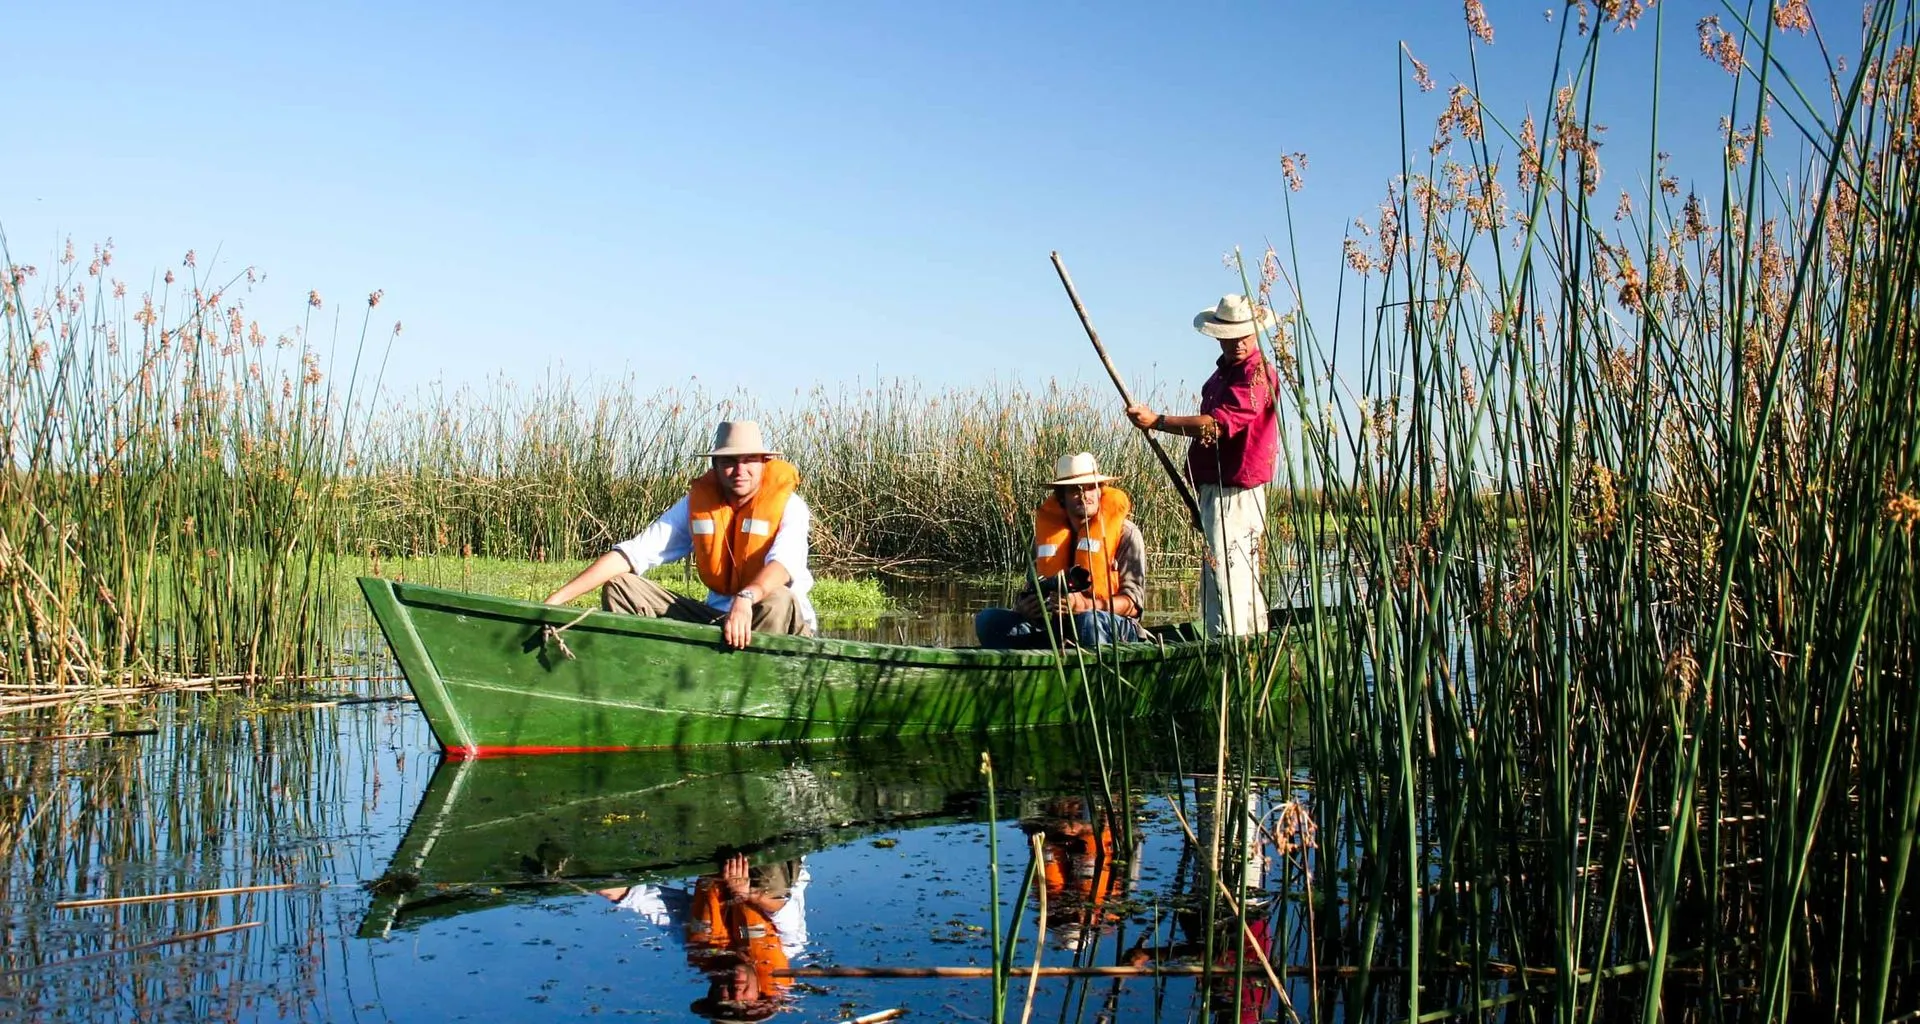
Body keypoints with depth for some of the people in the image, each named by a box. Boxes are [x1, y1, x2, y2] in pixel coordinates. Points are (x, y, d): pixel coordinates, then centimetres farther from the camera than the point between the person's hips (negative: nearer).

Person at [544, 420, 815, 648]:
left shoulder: (788, 505, -11)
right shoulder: (698, 501, 0)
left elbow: (785, 560, -33)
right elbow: (633, 553, -6)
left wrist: (745, 598, -54)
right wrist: (558, 597, -15)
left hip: (780, 624, -4)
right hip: (715, 615, 4)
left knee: (777, 600, -39)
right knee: (620, 587, -6)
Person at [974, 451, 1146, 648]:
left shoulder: (1124, 533, -2)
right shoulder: (1046, 529, 11)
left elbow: (1133, 603, -8)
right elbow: (1032, 587, 21)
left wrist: (1084, 604, -26)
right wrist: (1023, 606, -5)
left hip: (1112, 628, -5)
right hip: (1056, 627, 5)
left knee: (1089, 621, -40)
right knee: (988, 620, -15)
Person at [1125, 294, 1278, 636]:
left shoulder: (1257, 373, -16)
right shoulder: (1223, 371, 17)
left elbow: (1218, 426, -27)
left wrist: (1157, 421, -27)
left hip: (1234, 492, -11)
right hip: (1216, 488, 11)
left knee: (1225, 579, -14)